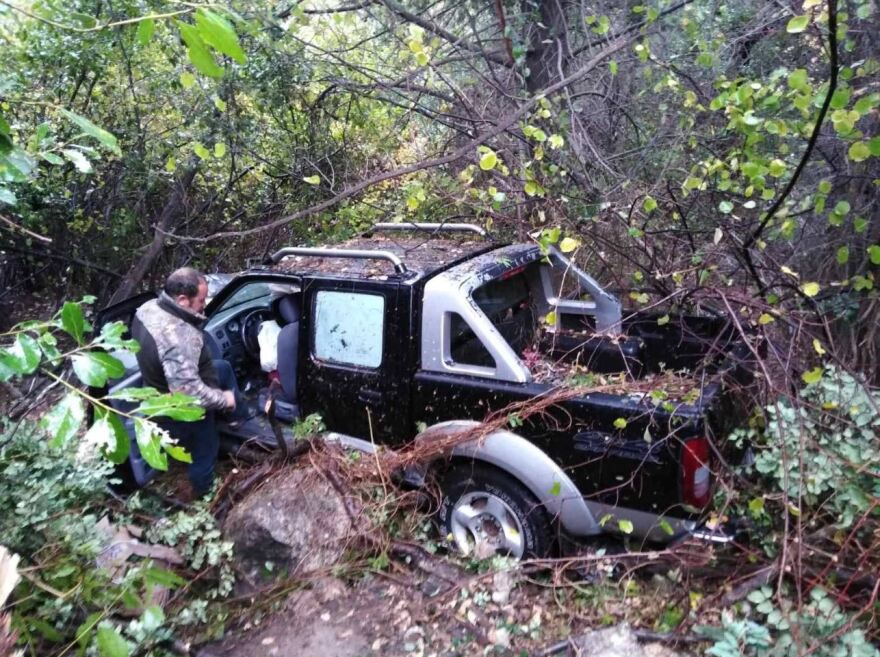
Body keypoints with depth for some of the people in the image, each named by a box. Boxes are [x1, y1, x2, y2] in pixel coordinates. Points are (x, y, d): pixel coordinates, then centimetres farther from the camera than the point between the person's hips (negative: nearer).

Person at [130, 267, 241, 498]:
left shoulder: (148, 308, -13)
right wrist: (222, 399, -23)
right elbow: (188, 390, -40)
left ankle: (238, 413, 46)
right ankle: (203, 493, 44)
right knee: (204, 451, 18)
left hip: (161, 389, 8)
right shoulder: (179, 337, -42)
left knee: (223, 367, 25)